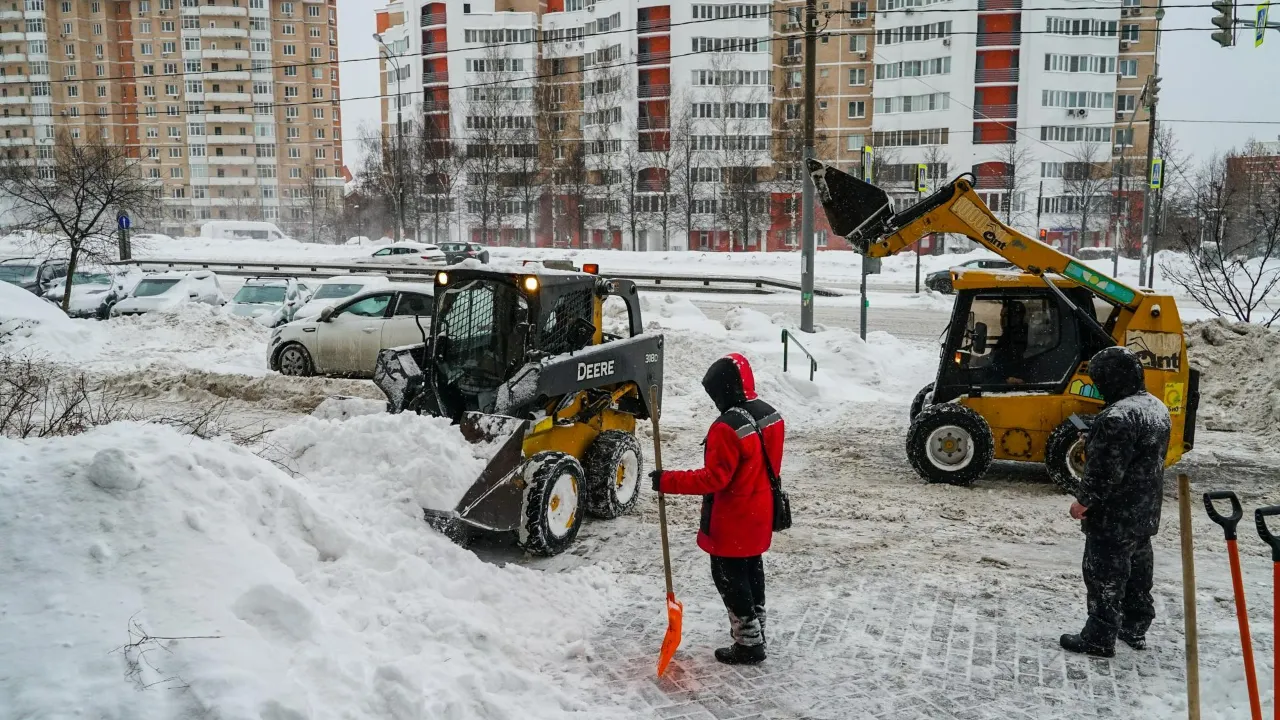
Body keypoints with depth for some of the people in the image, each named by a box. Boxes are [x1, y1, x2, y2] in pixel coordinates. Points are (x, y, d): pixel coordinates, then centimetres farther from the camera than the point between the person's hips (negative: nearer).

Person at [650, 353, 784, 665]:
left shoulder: (727, 428, -27)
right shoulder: (770, 415, 1)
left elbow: (714, 478, -26)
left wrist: (668, 481, -22)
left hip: (731, 522, -9)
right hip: (759, 516, 9)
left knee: (730, 578, 5)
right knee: (752, 571, 22)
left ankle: (748, 643, 13)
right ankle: (755, 631, 36)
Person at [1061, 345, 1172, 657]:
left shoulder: (1117, 417, -27)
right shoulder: (1157, 407, 6)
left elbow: (1105, 470, -26)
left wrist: (1084, 501, -14)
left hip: (1114, 517, -10)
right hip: (1146, 514, 10)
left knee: (1105, 576, 1)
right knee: (1138, 571, 20)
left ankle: (1100, 638, 9)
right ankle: (1136, 628, 33)